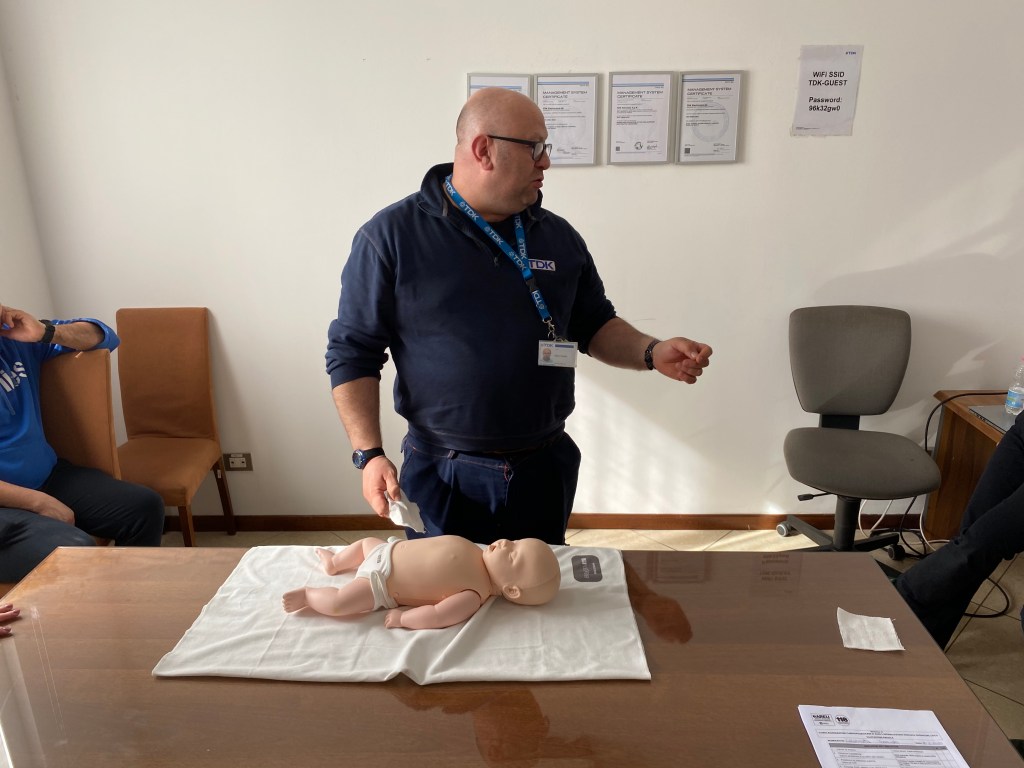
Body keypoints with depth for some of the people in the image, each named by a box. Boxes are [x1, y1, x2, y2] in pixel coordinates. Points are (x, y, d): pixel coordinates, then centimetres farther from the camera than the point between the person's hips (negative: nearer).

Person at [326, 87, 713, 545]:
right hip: (442, 476, -3)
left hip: (545, 471, 4)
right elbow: (353, 352, -6)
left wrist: (652, 353, -6)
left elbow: (595, 325, 13)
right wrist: (370, 455, -13)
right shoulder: (391, 236, -8)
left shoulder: (559, 236, 4)